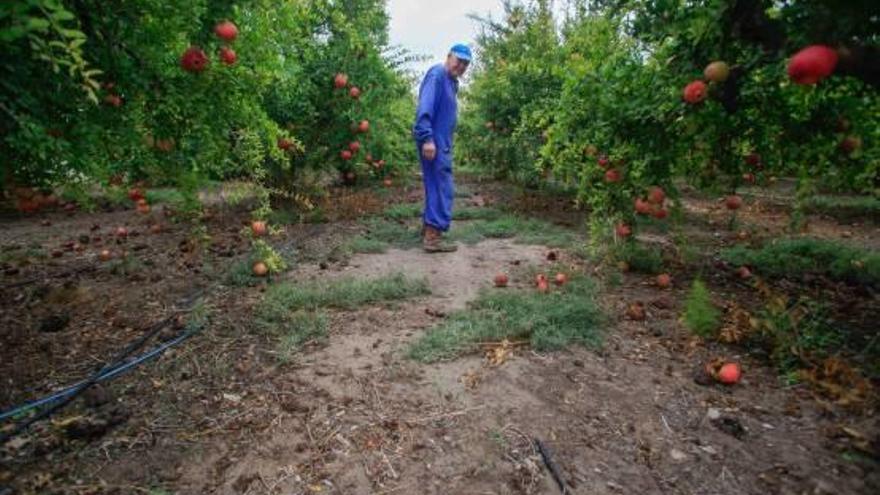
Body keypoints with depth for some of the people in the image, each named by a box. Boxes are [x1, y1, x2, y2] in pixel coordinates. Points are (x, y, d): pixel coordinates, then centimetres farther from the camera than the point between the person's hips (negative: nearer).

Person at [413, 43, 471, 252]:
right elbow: (425, 108, -21)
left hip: (441, 140, 10)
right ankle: (433, 236, -10)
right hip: (433, 140, -10)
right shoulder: (437, 75, -10)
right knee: (442, 187, -11)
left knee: (436, 185, 15)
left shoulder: (452, 81, 20)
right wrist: (427, 138, -29)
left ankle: (428, 227, 25)